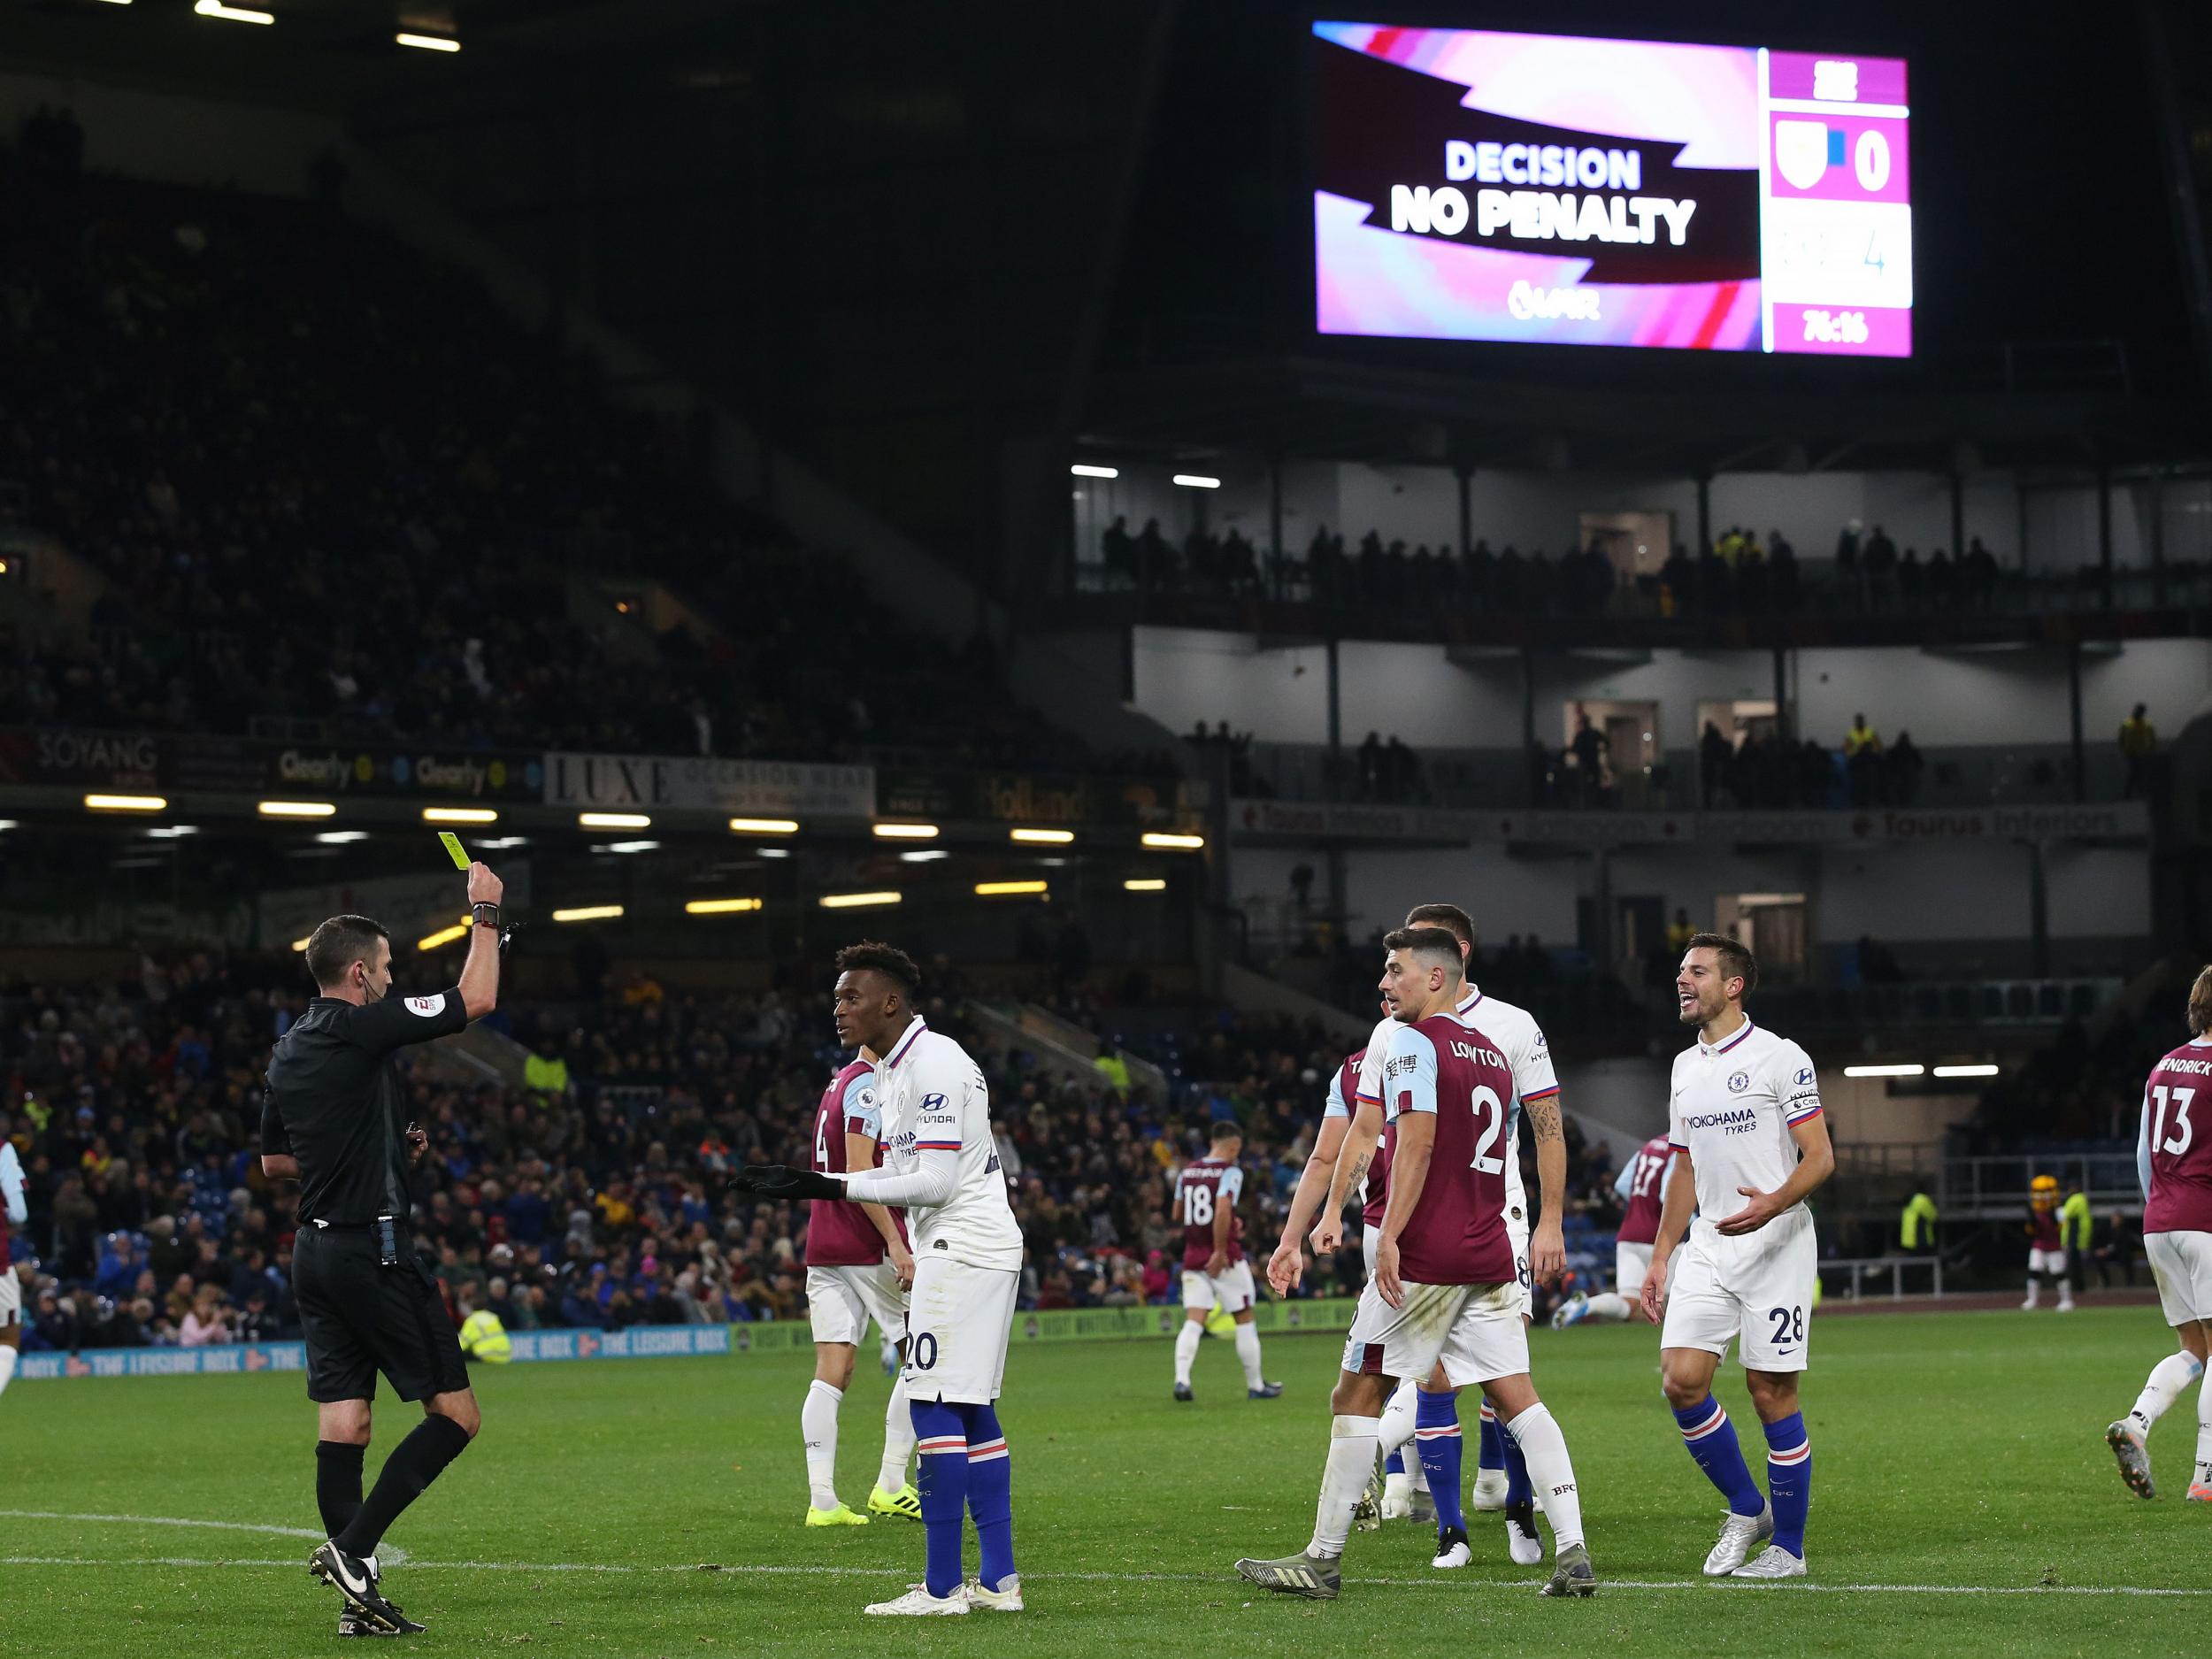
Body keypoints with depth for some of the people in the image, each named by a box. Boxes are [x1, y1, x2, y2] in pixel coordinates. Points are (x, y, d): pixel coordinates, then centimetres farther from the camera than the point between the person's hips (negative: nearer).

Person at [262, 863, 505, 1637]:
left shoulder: (288, 1050, 13)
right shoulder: (359, 1028, -12)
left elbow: (273, 1161, 22)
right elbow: (475, 998, -9)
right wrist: (485, 914, 4)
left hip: (314, 1249, 9)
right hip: (373, 1248, -9)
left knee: (343, 1425, 5)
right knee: (456, 1415, -3)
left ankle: (358, 1596, 3)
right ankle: (351, 1545, -12)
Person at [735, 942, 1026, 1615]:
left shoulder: (933, 1064, -16)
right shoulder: (891, 1072, 16)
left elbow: (934, 1182, -20)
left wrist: (830, 1187, -19)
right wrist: (805, 1185, 12)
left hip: (964, 1248, -11)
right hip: (957, 1250, 11)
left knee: (935, 1408, -11)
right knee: (972, 1413, 10)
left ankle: (941, 1587, -10)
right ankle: (999, 1579, 13)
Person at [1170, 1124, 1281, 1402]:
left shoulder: (1187, 1171, 9)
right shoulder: (1230, 1172, -11)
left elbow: (1177, 1215, 19)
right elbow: (1223, 1210, -26)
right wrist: (1220, 1251, -21)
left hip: (1193, 1256, 5)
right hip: (1224, 1259, -5)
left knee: (1193, 1322, 0)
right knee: (1244, 1319, 9)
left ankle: (1181, 1379, -20)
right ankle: (1255, 1385, 17)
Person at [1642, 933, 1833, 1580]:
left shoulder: (1780, 1058, -7)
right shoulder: (1685, 1067, 14)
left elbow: (1820, 1157, -11)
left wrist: (1773, 1204, -30)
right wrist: (1660, 1258, 17)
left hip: (1776, 1248, -6)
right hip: (1707, 1250, 6)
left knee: (1771, 1391, -4)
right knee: (1680, 1380, -7)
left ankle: (1788, 1546, 8)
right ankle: (1746, 1508, 12)